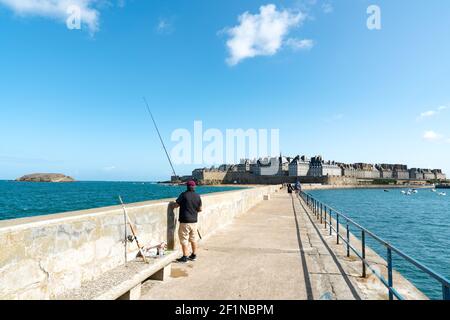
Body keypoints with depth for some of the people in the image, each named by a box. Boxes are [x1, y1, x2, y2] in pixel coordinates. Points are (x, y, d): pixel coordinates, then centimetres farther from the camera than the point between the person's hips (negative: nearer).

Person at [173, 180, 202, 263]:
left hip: (185, 221, -5)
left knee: (184, 239, 2)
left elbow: (176, 205, -8)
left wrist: (181, 204, 12)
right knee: (193, 239, 16)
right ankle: (194, 255, 25)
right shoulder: (197, 196, 2)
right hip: (194, 221, 5)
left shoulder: (184, 195, -11)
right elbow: (200, 209, 7)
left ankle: (185, 257, 5)